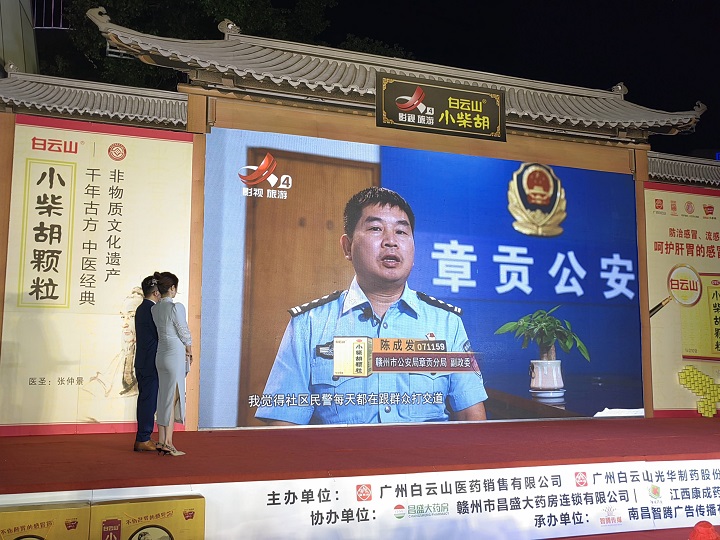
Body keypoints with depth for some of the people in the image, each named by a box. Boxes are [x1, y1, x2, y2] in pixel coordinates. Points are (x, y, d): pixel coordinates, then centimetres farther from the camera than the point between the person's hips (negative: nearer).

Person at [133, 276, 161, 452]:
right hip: (151, 364, -10)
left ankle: (143, 437, 21)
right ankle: (143, 440, 1)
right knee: (149, 400, -4)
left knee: (145, 400, 14)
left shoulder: (140, 309, 13)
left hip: (142, 363, 10)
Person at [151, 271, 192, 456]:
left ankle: (161, 441, 15)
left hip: (161, 355, 7)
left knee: (163, 398, 11)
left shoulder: (154, 309, 7)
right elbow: (184, 332, -9)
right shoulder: (176, 307, -14)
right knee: (173, 399, -1)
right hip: (176, 354, -7)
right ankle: (168, 443, 2)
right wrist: (190, 352, 7)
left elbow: (160, 331, 13)